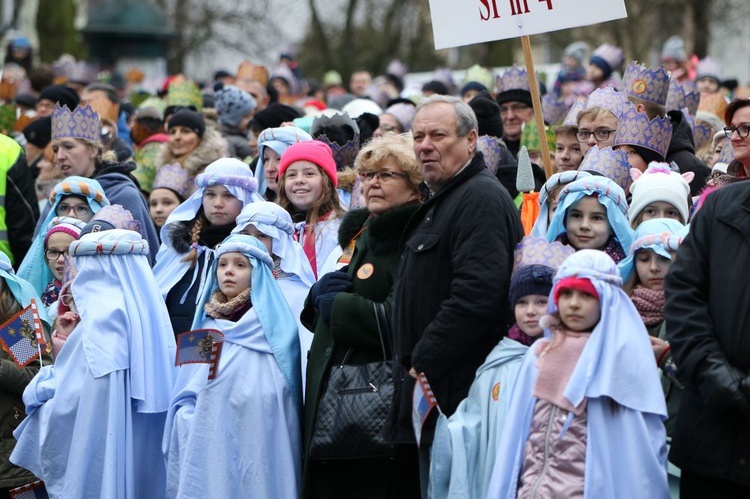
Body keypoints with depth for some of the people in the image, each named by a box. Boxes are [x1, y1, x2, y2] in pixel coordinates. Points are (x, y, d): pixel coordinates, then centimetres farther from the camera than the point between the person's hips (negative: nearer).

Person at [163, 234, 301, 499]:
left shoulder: (274, 325, -1)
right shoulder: (206, 324, 15)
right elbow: (186, 393, 15)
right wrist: (187, 418, -2)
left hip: (255, 445, -4)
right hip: (209, 448, 5)